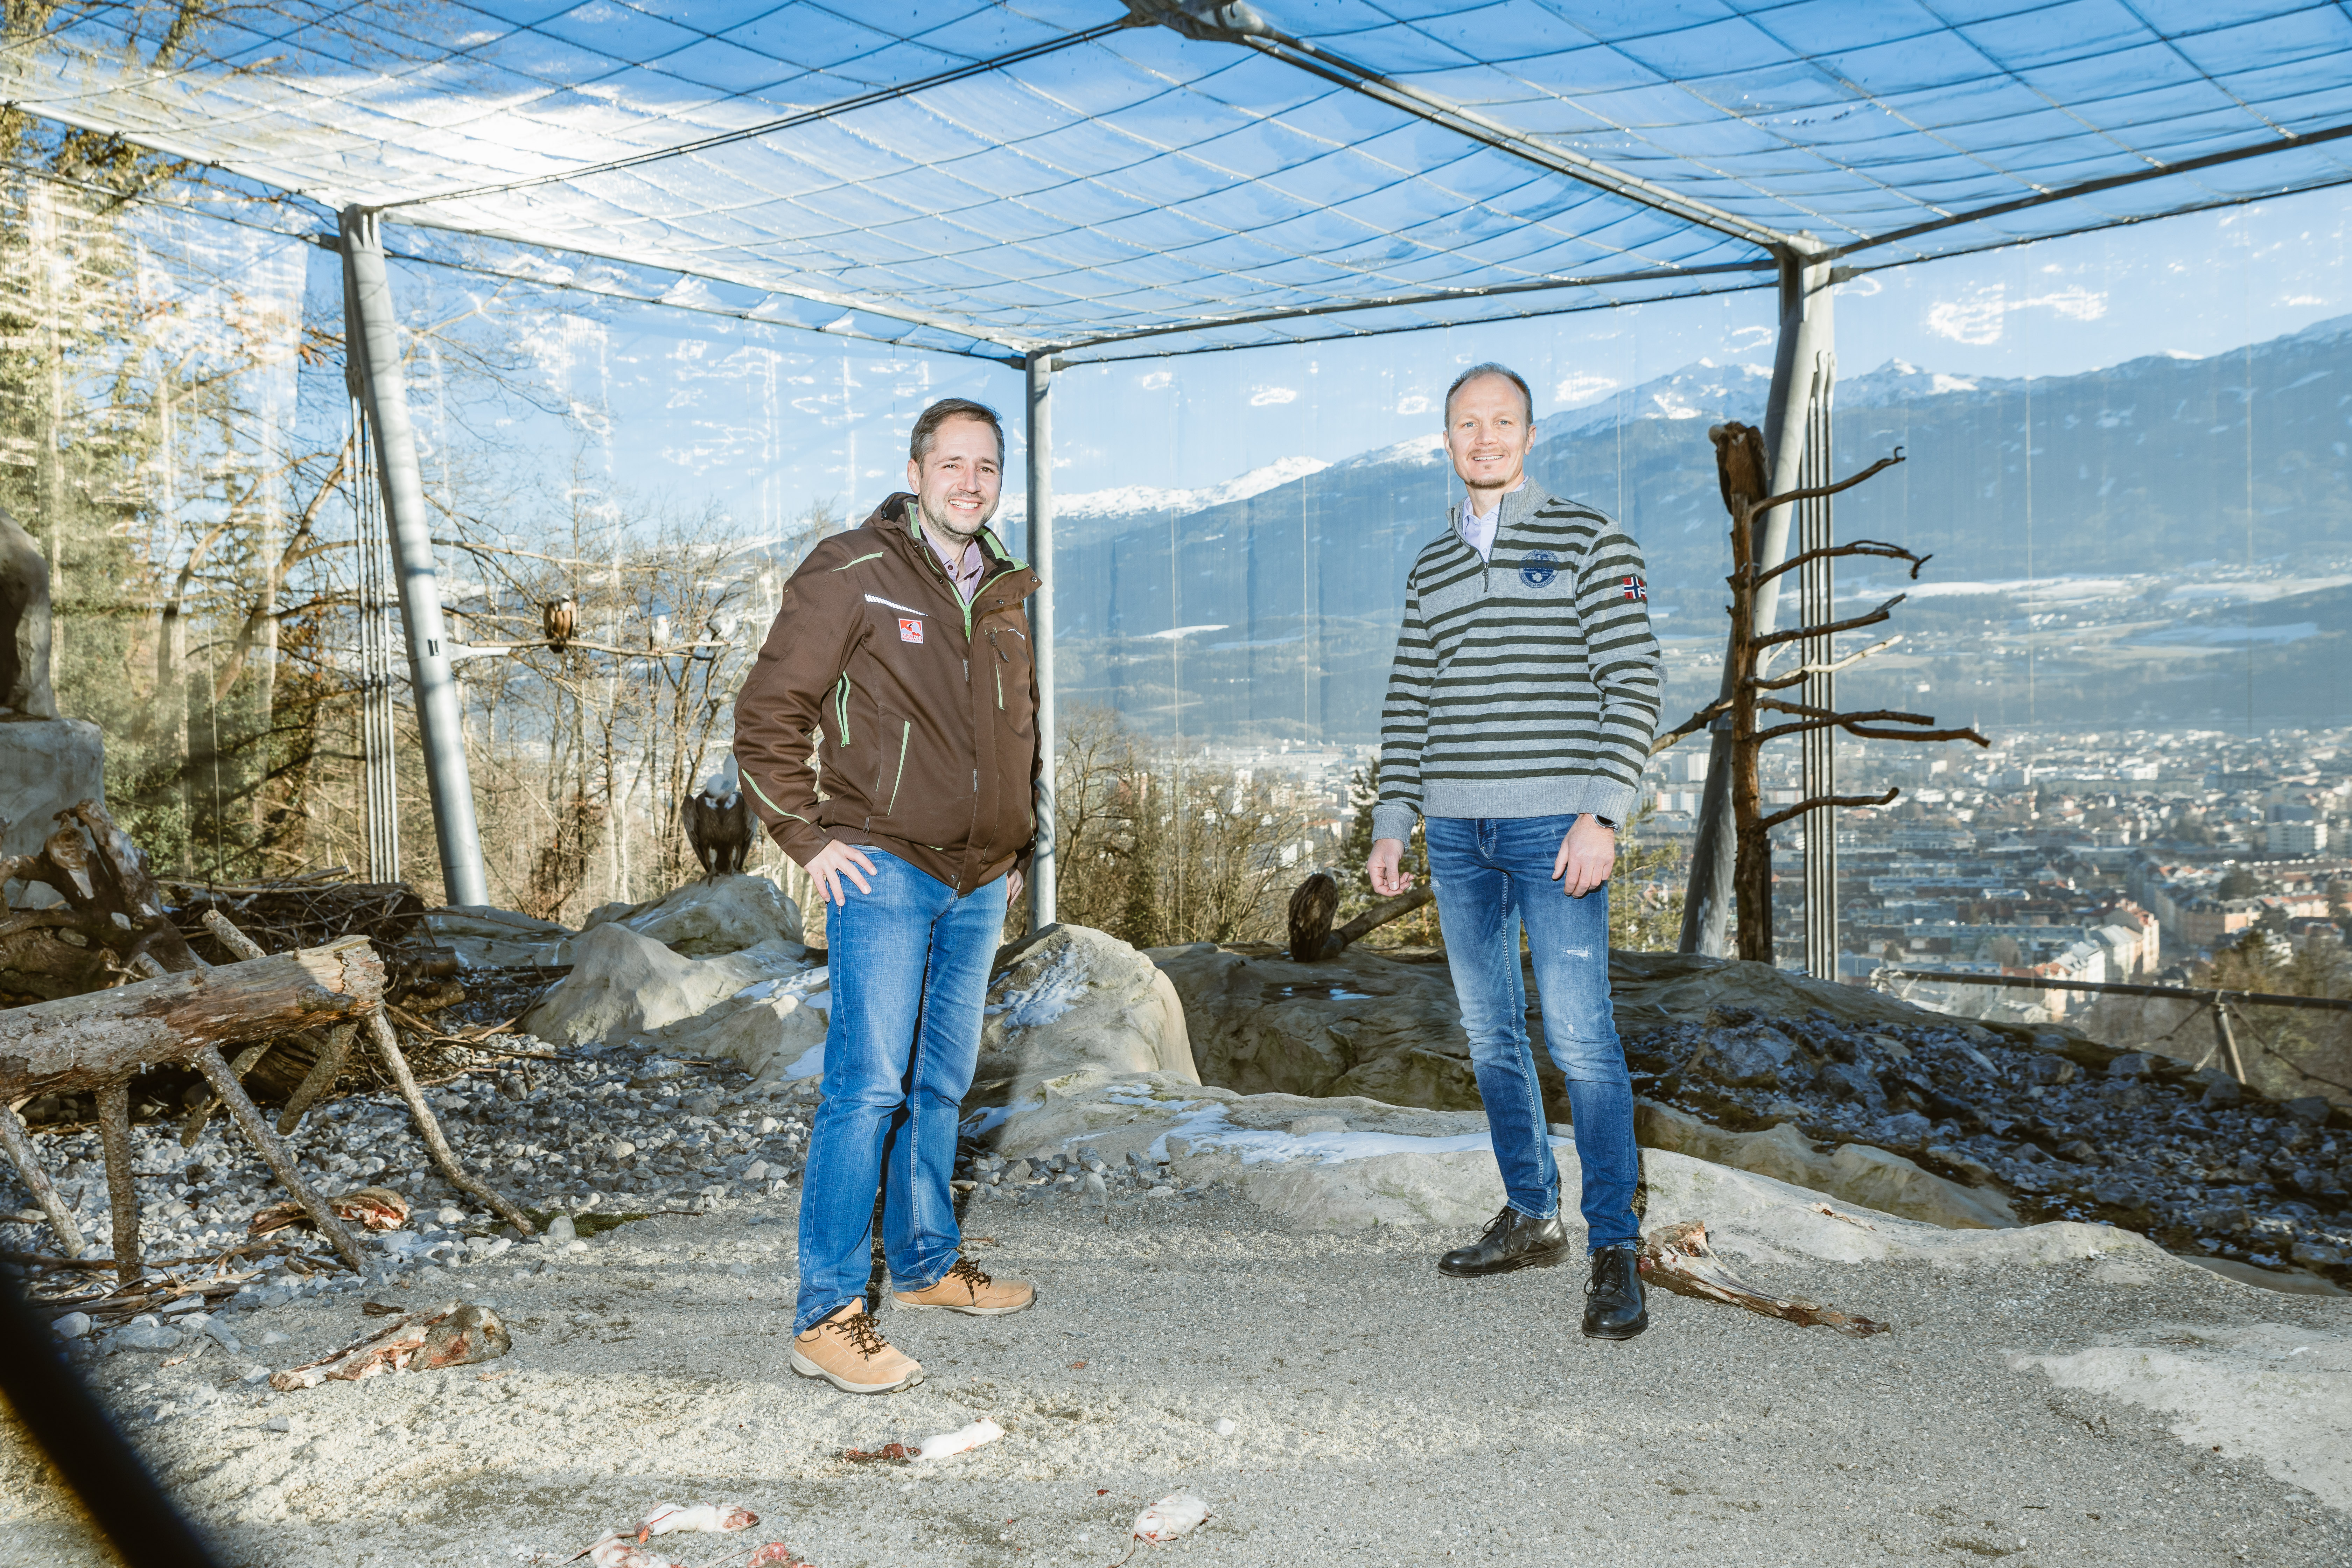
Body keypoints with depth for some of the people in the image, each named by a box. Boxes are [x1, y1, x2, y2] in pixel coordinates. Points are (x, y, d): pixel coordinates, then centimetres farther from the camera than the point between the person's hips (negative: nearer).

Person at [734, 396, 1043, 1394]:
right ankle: (827, 1316, -3)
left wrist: (1016, 845, 20)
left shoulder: (1005, 593, 15)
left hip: (978, 883, 7)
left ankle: (926, 1265, 29)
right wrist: (810, 837, -10)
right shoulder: (851, 573, -7)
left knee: (942, 1084, 15)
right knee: (868, 1086, -10)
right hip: (884, 871, -7)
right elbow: (768, 714, -7)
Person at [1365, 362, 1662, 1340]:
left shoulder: (1589, 542, 1)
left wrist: (1602, 816, -15)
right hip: (1456, 831, 6)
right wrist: (1391, 822, 10)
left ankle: (1614, 1250, -1)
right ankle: (1531, 1218, 22)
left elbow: (1634, 686, -5)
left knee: (1581, 1038, -9)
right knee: (1490, 1035, 10)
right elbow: (1407, 702, 18)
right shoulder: (1433, 567, 16)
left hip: (1553, 826, -5)